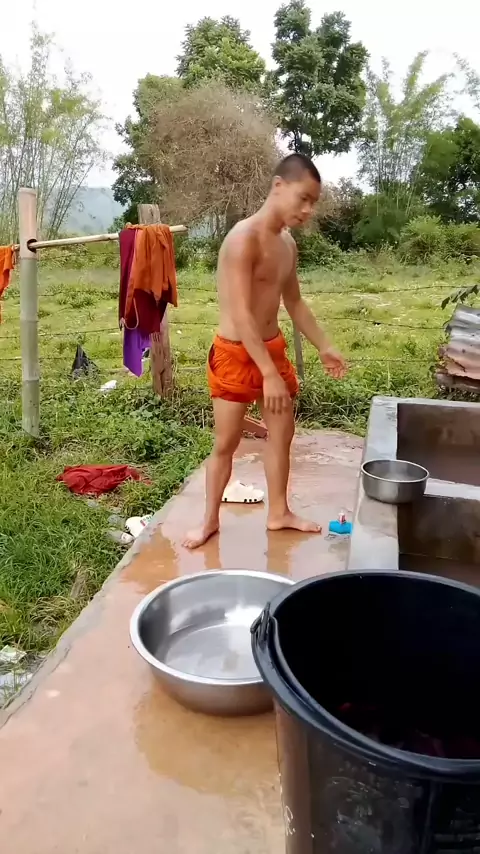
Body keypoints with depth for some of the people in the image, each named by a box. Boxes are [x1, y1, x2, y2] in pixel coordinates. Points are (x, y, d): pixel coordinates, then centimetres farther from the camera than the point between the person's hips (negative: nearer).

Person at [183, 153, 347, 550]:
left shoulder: (288, 243, 6)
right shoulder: (244, 238, -20)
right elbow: (241, 315, -27)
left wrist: (324, 346, 16)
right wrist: (270, 375, -29)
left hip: (273, 348, 8)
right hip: (236, 353, -8)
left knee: (282, 433, 13)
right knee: (226, 442, 2)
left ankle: (279, 513, 29)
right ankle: (211, 519, 20)